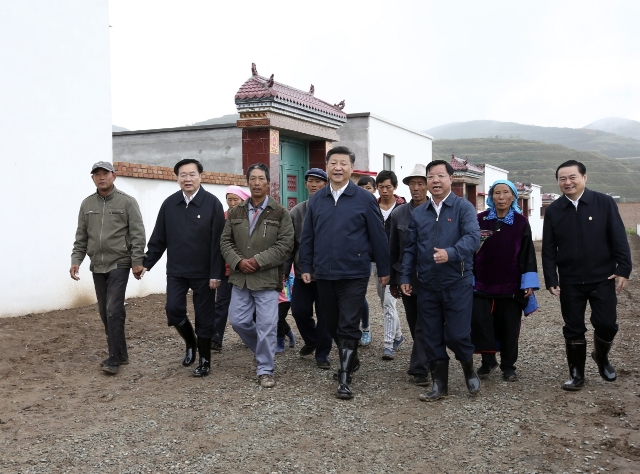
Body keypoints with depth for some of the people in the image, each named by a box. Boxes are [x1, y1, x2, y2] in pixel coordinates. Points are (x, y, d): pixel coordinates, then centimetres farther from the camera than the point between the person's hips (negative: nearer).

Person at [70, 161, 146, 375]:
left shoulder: (127, 202, -4)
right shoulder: (87, 204, 9)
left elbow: (137, 234, -7)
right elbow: (81, 236, 12)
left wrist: (137, 261, -12)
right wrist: (76, 260, 3)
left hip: (119, 264, -5)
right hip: (97, 266, 5)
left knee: (114, 310, -11)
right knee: (105, 313, 9)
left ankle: (114, 358, -3)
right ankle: (120, 353, 21)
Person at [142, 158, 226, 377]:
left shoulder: (212, 203, -8)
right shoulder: (169, 204, 3)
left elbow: (218, 241, -11)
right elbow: (158, 238, 9)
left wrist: (216, 273, -15)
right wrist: (147, 263, 4)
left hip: (203, 272, -3)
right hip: (176, 270, 3)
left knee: (204, 317, 5)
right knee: (173, 309, -4)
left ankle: (204, 360, 20)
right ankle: (190, 343, 25)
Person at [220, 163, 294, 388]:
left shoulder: (280, 213, -2)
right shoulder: (235, 212, 10)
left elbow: (285, 244, -9)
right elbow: (226, 241, 9)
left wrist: (258, 260, -16)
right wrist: (238, 261, -10)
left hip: (267, 278, -4)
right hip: (240, 277, 4)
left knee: (266, 325, -3)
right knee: (237, 321, 7)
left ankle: (265, 370, 10)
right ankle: (262, 350, 32)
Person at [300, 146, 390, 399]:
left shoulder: (364, 199, -4)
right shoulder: (316, 199, 6)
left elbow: (378, 236, -2)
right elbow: (307, 236, 9)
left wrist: (383, 269, -1)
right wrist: (306, 267, 5)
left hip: (354, 274, -4)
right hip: (324, 274, 4)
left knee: (348, 327, -4)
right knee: (332, 324, 16)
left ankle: (344, 379, 2)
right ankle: (350, 360, 37)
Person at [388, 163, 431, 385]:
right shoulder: (398, 214, 6)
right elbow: (392, 249, 9)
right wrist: (393, 280, 8)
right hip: (406, 277, 4)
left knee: (423, 325, -4)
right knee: (415, 324, 15)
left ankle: (419, 369, 1)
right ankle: (427, 361, 32)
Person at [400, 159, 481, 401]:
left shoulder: (464, 207, -4)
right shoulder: (418, 213, 10)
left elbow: (472, 237, -19)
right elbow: (410, 248, 13)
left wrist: (451, 253, -35)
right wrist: (405, 276, 7)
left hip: (457, 283, -4)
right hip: (427, 285, 4)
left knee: (457, 335, -2)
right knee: (432, 337, 8)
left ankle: (469, 368, 29)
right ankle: (439, 384, 21)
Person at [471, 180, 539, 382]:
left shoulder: (521, 223, 0)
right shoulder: (480, 220, 1)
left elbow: (527, 253, 0)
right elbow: (471, 250, 4)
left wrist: (528, 283, -4)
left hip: (511, 287, 0)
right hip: (483, 284, 0)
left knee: (509, 327, 7)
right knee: (479, 322, -5)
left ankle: (508, 366, 21)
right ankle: (488, 361, 13)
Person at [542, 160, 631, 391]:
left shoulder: (604, 203, -3)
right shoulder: (553, 211, 1)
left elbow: (619, 239, -3)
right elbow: (548, 249, 2)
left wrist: (623, 269, -9)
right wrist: (551, 279, -3)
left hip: (603, 278, -1)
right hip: (570, 282, 1)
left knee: (606, 324, -3)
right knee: (573, 329, 6)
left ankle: (601, 357, 29)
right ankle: (576, 374, 20)